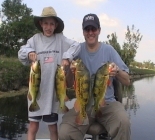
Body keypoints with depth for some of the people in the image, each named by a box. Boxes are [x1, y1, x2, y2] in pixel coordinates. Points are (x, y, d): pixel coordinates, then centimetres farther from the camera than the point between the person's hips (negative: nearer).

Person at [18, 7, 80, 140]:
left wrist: (67, 57, -17)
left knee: (53, 126, 13)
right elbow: (21, 53, -1)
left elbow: (76, 46, -2)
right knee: (33, 125, 6)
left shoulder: (60, 38, 2)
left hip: (53, 88, 0)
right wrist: (29, 52, -23)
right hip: (36, 88, 0)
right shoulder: (35, 39, 2)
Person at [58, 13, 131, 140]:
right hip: (84, 103, 1)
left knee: (123, 122, -32)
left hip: (107, 102, 0)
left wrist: (118, 71, -23)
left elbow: (127, 82, -1)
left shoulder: (108, 50, -1)